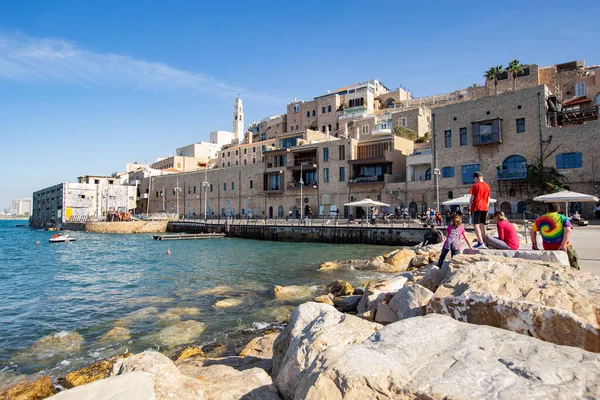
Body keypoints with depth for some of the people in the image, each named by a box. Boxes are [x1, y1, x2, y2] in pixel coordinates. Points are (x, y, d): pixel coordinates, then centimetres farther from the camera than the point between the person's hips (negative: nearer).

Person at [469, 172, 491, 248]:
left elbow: (472, 197, -8)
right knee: (482, 225, 13)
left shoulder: (475, 185, -7)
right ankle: (482, 242, 15)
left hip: (476, 207, -7)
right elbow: (488, 199, 14)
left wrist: (471, 205, 7)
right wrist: (486, 208, 19)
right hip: (485, 208, 7)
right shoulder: (487, 186, 12)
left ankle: (481, 243, -17)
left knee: (476, 225, -8)